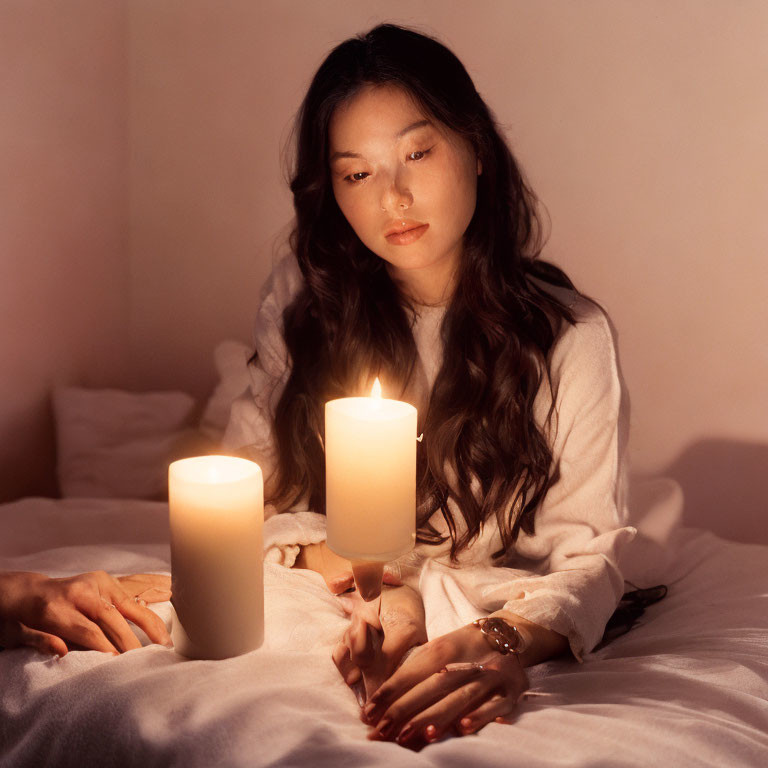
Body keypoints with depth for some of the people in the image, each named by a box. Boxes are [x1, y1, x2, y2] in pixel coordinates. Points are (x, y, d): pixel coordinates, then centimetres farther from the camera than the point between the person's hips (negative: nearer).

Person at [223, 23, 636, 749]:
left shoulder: (567, 335, -9)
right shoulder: (302, 298, -2)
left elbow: (588, 553, -12)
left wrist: (510, 640, -34)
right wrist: (363, 582, -20)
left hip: (485, 626, -1)